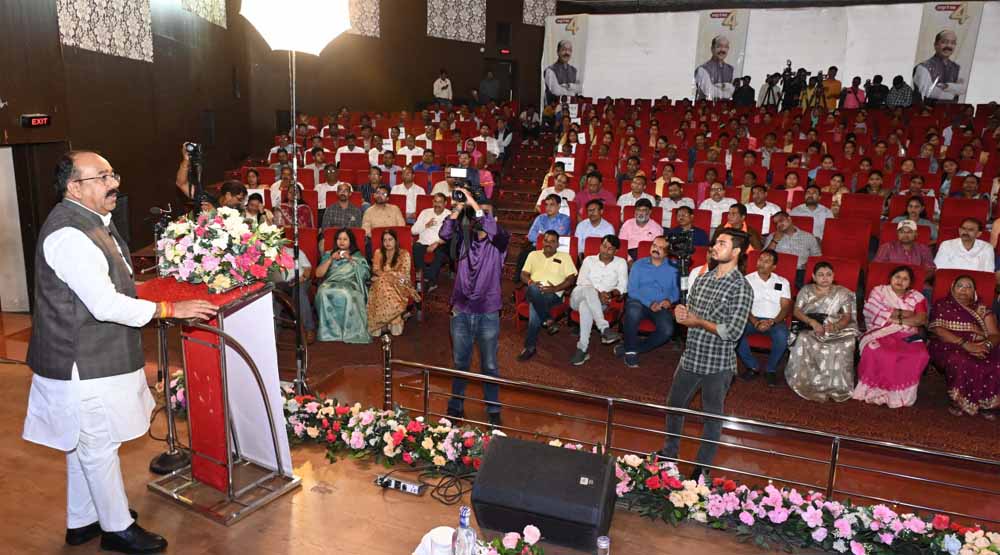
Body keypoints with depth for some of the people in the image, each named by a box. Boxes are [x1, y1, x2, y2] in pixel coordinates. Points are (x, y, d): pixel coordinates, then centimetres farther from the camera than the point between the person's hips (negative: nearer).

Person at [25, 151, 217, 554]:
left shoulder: (92, 221, 8)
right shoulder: (69, 234, -25)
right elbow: (106, 305, -27)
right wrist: (171, 309, -22)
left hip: (91, 357, 10)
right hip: (82, 363, -10)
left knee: (84, 443, 22)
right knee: (100, 445, 6)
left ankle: (82, 521, 39)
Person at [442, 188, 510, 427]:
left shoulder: (499, 242, -5)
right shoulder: (464, 240, 4)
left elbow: (494, 230, -26)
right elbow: (444, 234, -13)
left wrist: (473, 203, -26)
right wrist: (457, 209, -21)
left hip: (488, 313, -2)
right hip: (461, 311, 3)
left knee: (489, 366, 8)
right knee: (459, 363, 15)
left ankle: (493, 410, 22)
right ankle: (455, 407, 30)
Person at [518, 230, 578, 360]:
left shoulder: (565, 257, 17)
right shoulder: (533, 254, 25)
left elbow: (571, 278, 7)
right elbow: (523, 274, 18)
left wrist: (556, 288, -10)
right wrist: (530, 282, -6)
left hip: (553, 294, -2)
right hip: (533, 292, 2)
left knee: (535, 305, -36)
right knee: (534, 290, -38)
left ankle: (530, 346, -27)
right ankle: (548, 321, -29)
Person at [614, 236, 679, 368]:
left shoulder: (673, 267, 11)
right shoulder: (639, 264, 8)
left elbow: (676, 290, 4)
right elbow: (632, 290, -1)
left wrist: (669, 300, -18)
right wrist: (649, 303, -15)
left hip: (661, 307, 2)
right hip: (639, 302, -1)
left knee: (667, 330, -27)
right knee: (633, 311, -37)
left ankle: (630, 348, -11)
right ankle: (630, 350, -18)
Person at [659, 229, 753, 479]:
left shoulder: (741, 288, -16)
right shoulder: (702, 278, 5)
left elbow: (733, 332, -22)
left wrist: (698, 322, -17)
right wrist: (681, 312, -10)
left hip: (717, 365, -7)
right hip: (690, 358, 7)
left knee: (712, 416, 11)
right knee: (674, 404, 20)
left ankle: (703, 467, 27)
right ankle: (670, 451, 42)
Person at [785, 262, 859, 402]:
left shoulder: (842, 293, 11)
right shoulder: (806, 290, 13)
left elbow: (847, 317, 2)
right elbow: (796, 311, 2)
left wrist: (835, 326, -21)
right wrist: (812, 322, -17)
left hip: (836, 329, 0)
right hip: (809, 329, 0)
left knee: (846, 343, -33)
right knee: (803, 340, -35)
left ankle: (836, 386, -21)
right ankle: (806, 383, -24)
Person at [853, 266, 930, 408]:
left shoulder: (917, 297, 17)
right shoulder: (879, 291, 13)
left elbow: (922, 319, 0)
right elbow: (872, 310, -6)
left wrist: (898, 320, -9)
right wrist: (901, 313, -4)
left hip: (907, 336, 2)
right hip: (880, 334, -2)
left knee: (920, 355, -31)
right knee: (875, 351, -37)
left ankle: (901, 393, -18)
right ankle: (875, 390, -20)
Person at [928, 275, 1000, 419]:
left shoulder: (982, 309, 18)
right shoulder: (942, 305, 9)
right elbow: (938, 330, -7)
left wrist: (987, 344, -18)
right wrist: (965, 344, -20)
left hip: (979, 348, 3)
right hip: (949, 346, -3)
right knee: (960, 362, -37)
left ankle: (986, 403, -10)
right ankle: (959, 401, -17)